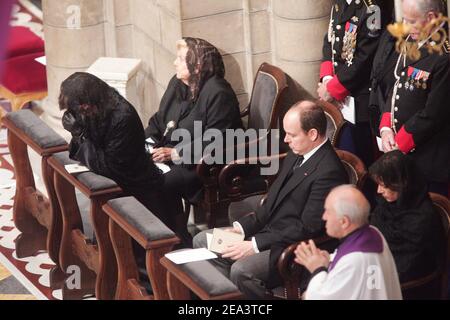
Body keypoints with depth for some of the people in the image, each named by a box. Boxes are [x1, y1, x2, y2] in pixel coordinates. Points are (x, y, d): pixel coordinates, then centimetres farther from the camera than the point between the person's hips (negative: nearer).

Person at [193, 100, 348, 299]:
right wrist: (243, 226, 2)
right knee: (202, 241, 5)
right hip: (268, 230, 10)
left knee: (241, 270, -33)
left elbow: (307, 228, -22)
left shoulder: (329, 172, -21)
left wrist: (255, 245, -20)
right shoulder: (297, 155, 8)